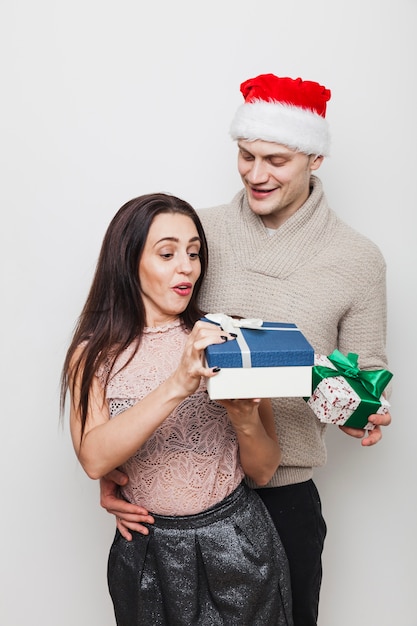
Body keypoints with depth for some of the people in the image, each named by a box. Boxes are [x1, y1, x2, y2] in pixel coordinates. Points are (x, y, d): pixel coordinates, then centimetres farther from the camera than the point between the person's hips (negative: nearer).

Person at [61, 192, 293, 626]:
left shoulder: (226, 340, -6)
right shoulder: (95, 353, -5)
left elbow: (263, 472, -4)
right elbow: (94, 459, -22)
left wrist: (246, 421, -25)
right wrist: (176, 386, -35)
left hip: (238, 542, 0)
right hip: (148, 553, 0)